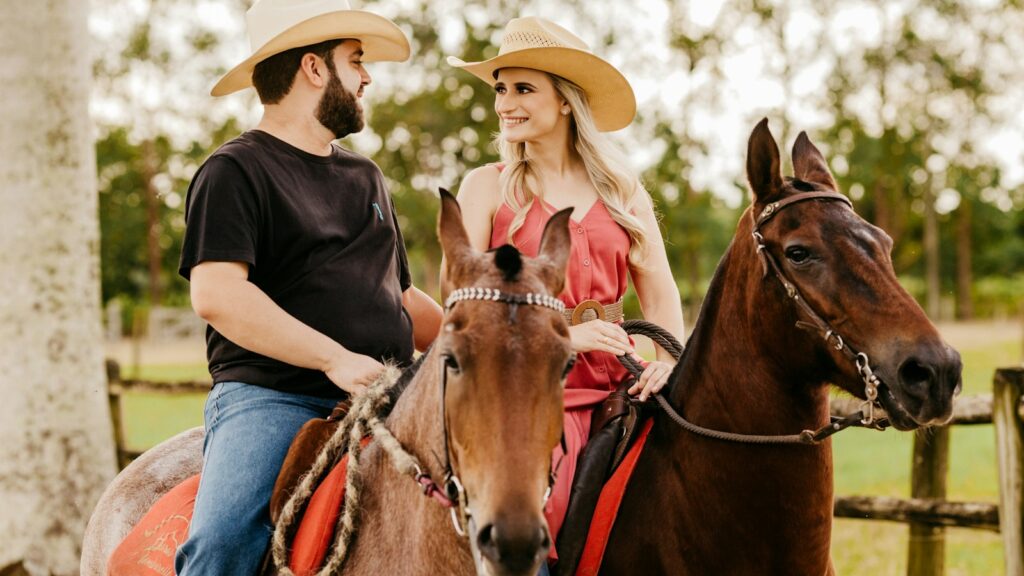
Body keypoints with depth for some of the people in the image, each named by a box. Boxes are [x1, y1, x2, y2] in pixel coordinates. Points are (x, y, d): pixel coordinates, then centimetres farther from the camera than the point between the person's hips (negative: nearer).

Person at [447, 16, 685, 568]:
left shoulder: (622, 190, 14)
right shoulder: (487, 187, 5)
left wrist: (669, 358, -8)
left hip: (616, 386, 3)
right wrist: (563, 335, -16)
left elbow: (661, 293, 13)